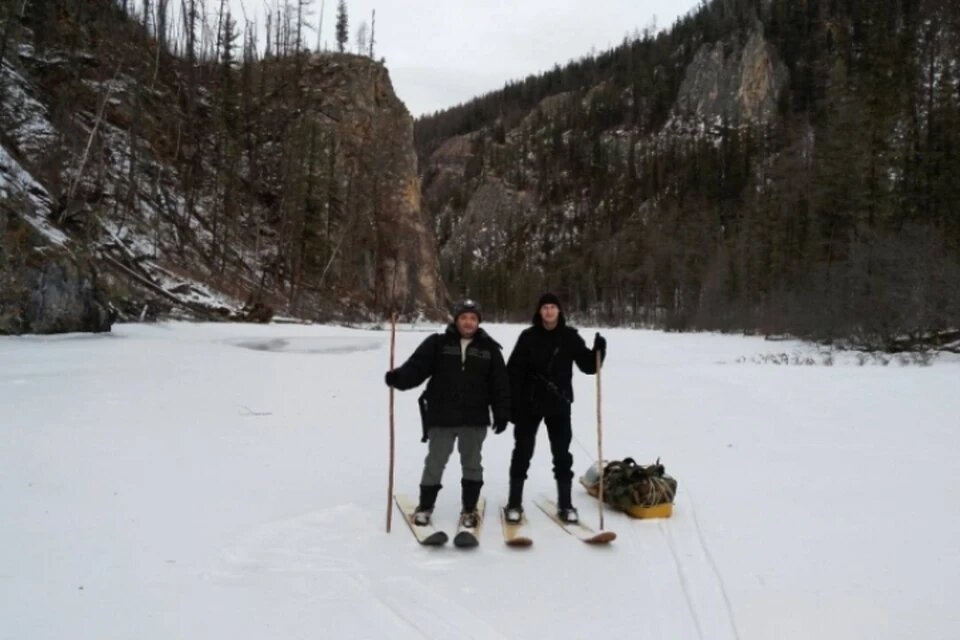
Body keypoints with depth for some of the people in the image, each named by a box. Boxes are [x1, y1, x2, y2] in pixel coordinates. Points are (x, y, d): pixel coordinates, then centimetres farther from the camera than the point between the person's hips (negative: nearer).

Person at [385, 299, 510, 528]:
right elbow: (416, 367, -8)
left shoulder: (489, 348, 4)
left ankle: (469, 509, 26)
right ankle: (424, 506, 25)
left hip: (475, 418, 1)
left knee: (471, 463, 12)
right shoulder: (438, 343, 0)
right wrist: (398, 377, -28)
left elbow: (500, 384, 5)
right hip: (441, 417, -1)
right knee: (435, 463, 8)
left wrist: (502, 413, 2)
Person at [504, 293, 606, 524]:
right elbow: (514, 371, -7)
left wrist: (599, 351, -18)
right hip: (529, 404, -1)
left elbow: (588, 365, 2)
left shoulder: (570, 336, 0)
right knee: (523, 452, 6)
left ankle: (565, 504, 20)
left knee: (562, 454, 8)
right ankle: (514, 504, 17)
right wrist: (512, 405, -11)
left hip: (559, 405, 1)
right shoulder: (528, 337, -5)